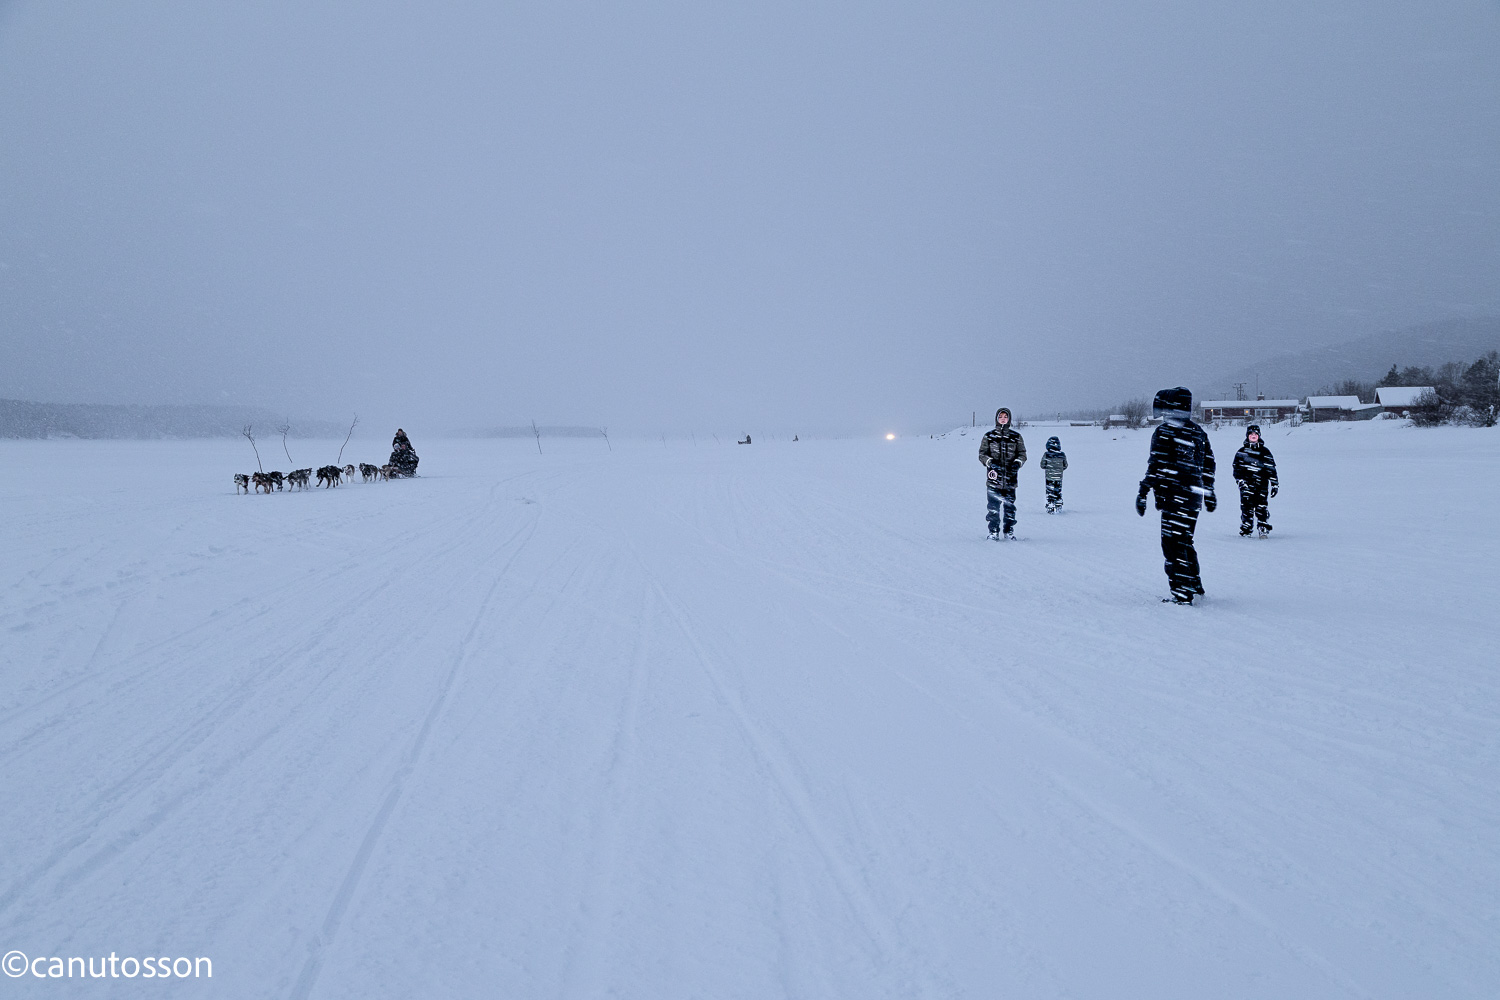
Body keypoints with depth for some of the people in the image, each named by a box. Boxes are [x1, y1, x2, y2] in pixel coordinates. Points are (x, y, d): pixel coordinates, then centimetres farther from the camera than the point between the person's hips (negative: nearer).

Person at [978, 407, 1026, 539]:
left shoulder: (1016, 437, 10)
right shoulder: (988, 436, 7)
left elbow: (1022, 454, 12)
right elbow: (982, 454, 6)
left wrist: (1017, 463, -8)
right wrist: (990, 462, -12)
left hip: (1010, 477, 1)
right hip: (994, 477, -1)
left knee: (1010, 505, 2)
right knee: (993, 506, -4)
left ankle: (1009, 530, 14)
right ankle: (993, 531, 5)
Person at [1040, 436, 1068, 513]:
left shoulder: (1046, 455, -13)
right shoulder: (1062, 455, -5)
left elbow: (1042, 465, -4)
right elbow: (1065, 466, 6)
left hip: (1049, 477, -3)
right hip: (1059, 477, 3)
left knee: (1050, 492, 3)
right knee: (1058, 491, 17)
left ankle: (1051, 508, -2)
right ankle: (1059, 506, 26)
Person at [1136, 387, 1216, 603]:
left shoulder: (1164, 433, -11)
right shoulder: (1198, 432, 13)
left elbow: (1156, 466, -17)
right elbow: (1208, 463, 19)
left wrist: (1143, 493, -14)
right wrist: (1208, 492, 28)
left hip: (1174, 495, -8)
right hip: (1194, 494, 8)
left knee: (1173, 542, -5)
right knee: (1184, 540, 21)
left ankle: (1182, 592, -7)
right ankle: (1194, 583, 30)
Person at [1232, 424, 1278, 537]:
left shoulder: (1265, 452, 12)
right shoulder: (1242, 451, 11)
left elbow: (1272, 469, 13)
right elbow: (1237, 467, 8)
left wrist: (1274, 485, 9)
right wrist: (1240, 480, -6)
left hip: (1262, 484, 0)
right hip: (1247, 484, 0)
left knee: (1261, 507, -9)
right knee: (1247, 506, -7)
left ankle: (1264, 528, 0)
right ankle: (1246, 529, 2)